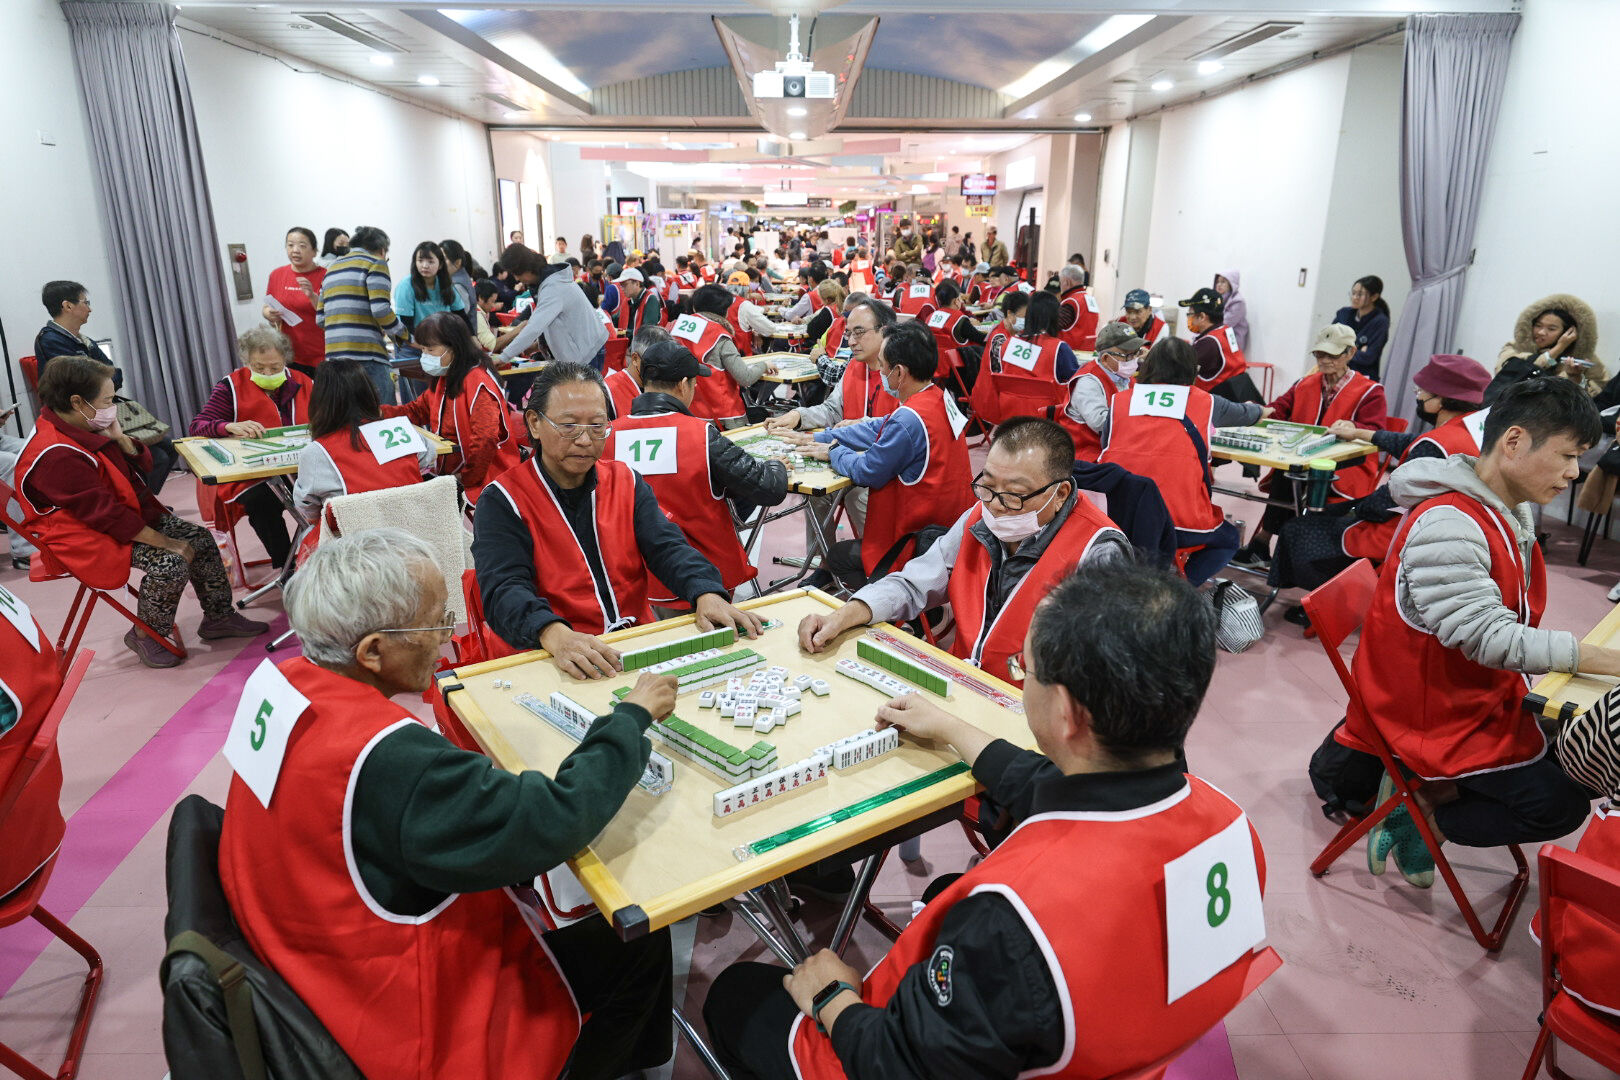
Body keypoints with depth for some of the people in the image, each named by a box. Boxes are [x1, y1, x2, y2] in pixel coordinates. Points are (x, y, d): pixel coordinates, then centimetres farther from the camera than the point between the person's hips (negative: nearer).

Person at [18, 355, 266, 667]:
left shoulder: (86, 428, 2)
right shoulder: (57, 456, -27)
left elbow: (143, 464, 10)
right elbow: (106, 514, -27)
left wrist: (119, 438, -11)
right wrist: (167, 542, -23)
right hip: (86, 537, -10)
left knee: (200, 538, -1)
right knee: (170, 563, -25)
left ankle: (218, 617, 10)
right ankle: (146, 637, -2)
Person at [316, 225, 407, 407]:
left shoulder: (332, 268, 23)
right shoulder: (376, 263, 2)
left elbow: (320, 318, 19)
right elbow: (380, 308, -13)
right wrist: (402, 334, 3)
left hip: (333, 355, 7)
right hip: (366, 355, -7)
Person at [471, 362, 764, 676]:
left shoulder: (625, 481, 12)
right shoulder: (504, 500, -3)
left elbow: (666, 547, 2)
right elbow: (504, 589, -16)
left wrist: (707, 594, -20)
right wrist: (555, 635, -37)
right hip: (548, 661, -3)